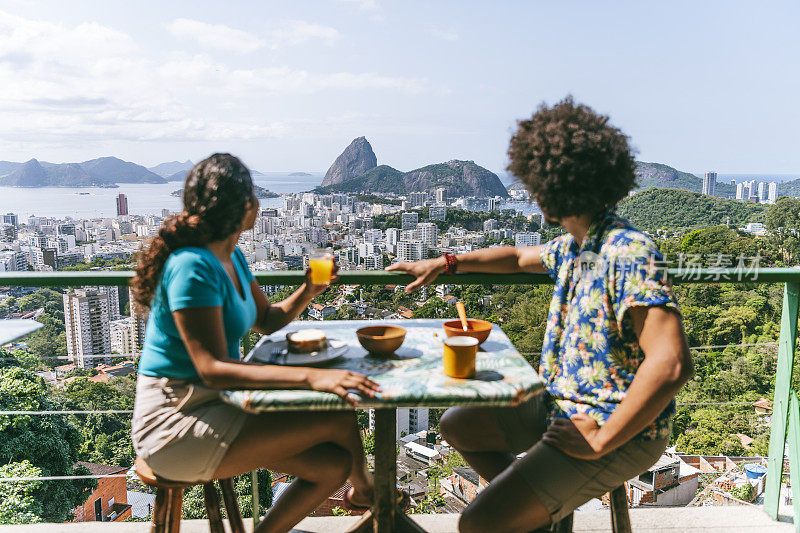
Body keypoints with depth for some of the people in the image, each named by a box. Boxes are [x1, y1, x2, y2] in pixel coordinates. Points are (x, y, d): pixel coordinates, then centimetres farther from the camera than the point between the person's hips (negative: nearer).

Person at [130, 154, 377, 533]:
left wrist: (307, 291, -1)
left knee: (332, 464, -5)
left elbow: (267, 321, 19)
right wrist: (309, 377, -37)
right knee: (340, 421, -15)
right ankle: (366, 493, 14)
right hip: (174, 425, -9)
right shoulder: (192, 266, -21)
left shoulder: (231, 258, 8)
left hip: (213, 404, 9)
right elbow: (212, 370, -28)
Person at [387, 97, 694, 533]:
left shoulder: (628, 252, -25)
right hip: (559, 406, 9)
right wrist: (444, 264, 22)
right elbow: (519, 258, 26)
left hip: (618, 432, -9)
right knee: (456, 424, 18)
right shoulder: (571, 245, 5)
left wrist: (599, 442, -24)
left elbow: (671, 365, -33)